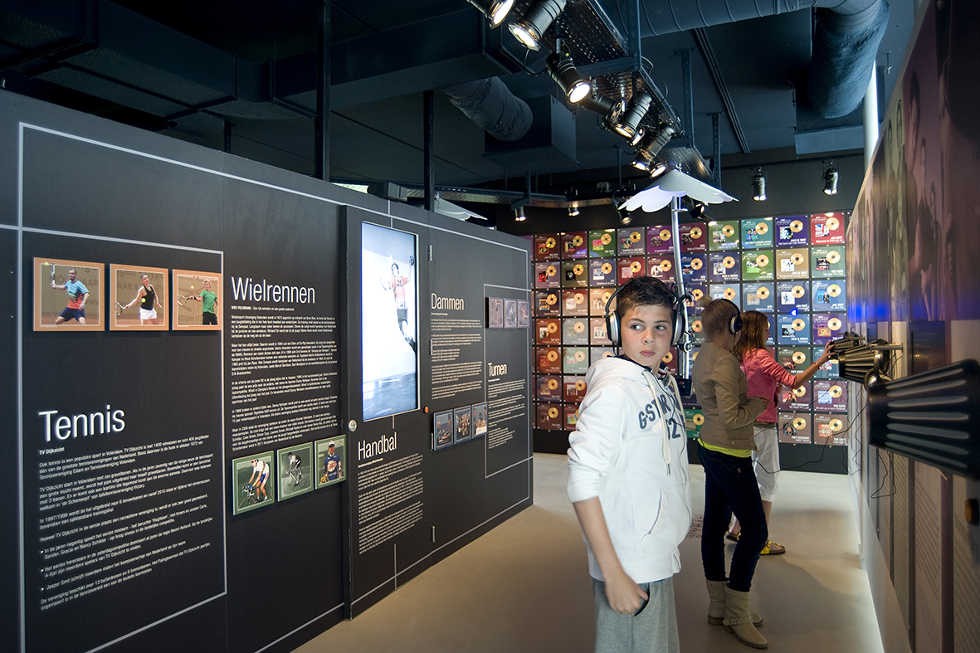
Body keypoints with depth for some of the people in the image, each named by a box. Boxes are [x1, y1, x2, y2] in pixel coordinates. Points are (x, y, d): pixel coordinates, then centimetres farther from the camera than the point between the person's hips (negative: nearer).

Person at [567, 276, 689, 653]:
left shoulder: (666, 384, 6)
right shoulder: (612, 392, -21)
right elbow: (582, 484, -25)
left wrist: (668, 546, 15)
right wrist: (613, 575, -25)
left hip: (661, 558, 9)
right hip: (630, 567, -8)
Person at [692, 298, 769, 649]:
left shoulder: (703, 357, 9)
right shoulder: (725, 362, -21)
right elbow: (731, 417, -23)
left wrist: (747, 398, 10)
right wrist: (759, 405, -8)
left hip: (710, 448, 10)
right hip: (730, 454, -10)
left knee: (715, 524, 14)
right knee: (755, 530, -2)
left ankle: (718, 605, 26)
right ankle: (737, 616, 7)